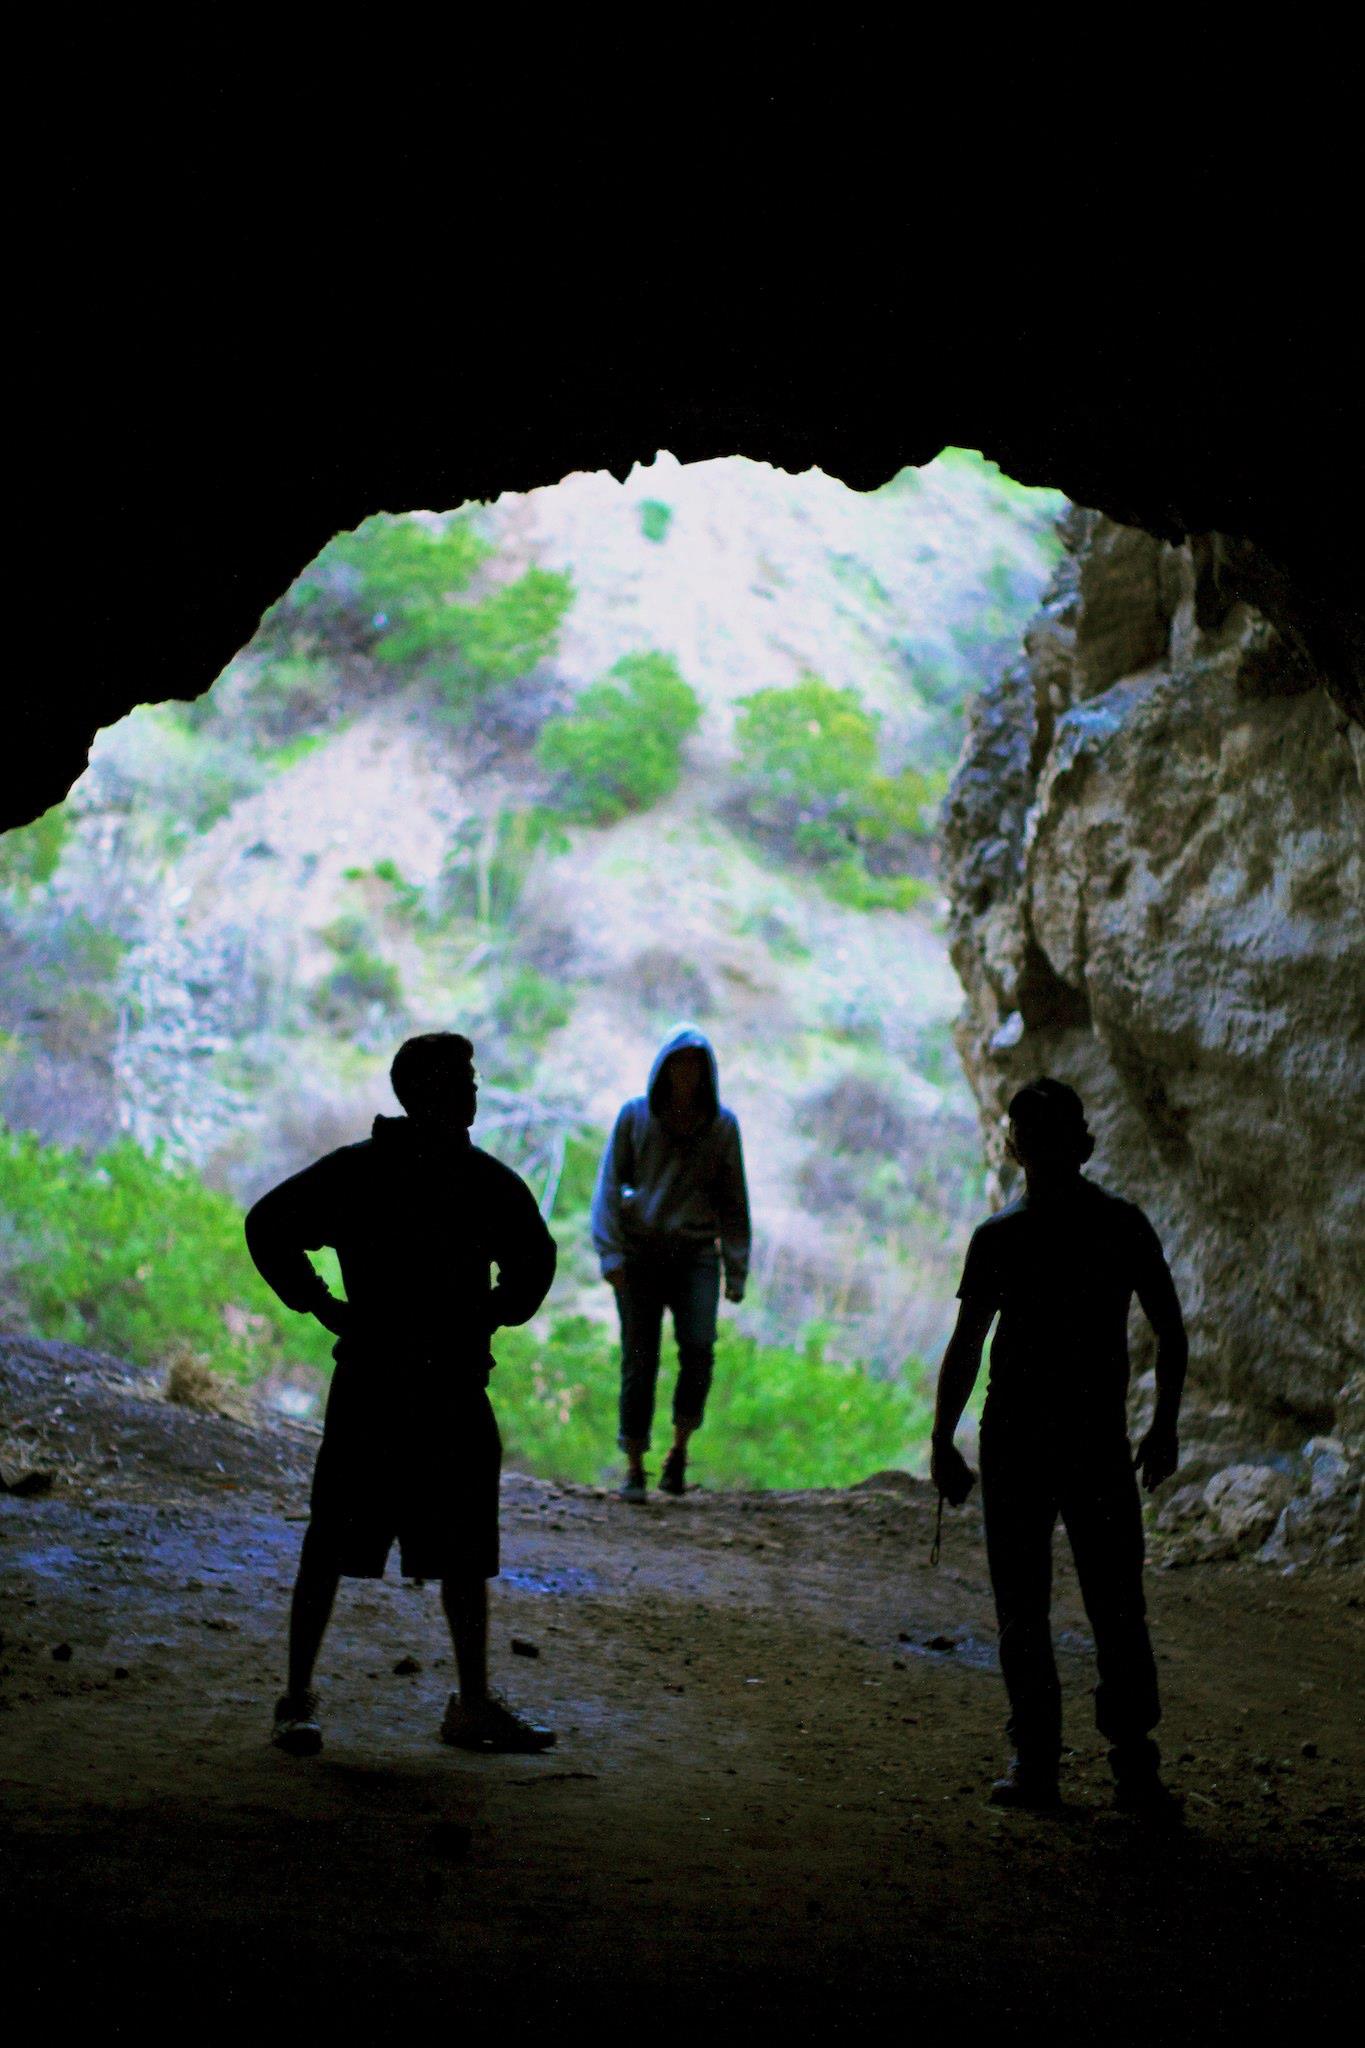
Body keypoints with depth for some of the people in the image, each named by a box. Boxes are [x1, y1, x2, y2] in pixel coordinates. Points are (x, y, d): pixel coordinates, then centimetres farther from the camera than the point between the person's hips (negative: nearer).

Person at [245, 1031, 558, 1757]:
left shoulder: (488, 1181, 6)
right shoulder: (357, 1172, -3)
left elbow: (534, 1259, 19)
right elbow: (267, 1226, 1)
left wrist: (495, 1315, 9)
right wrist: (320, 1304, 0)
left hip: (456, 1391, 4)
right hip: (369, 1387, -4)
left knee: (466, 1558, 7)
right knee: (330, 1551, 1)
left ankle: (474, 1706, 17)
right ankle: (297, 1698, 10)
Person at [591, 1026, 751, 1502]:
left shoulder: (722, 1124, 6)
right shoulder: (634, 1115, 3)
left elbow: (732, 1200, 9)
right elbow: (609, 1184, 1)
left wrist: (736, 1270, 4)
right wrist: (610, 1253, -9)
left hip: (696, 1253, 1)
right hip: (640, 1253, -1)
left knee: (698, 1347, -19)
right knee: (639, 1359, -6)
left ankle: (679, 1449, -2)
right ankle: (634, 1469, 3)